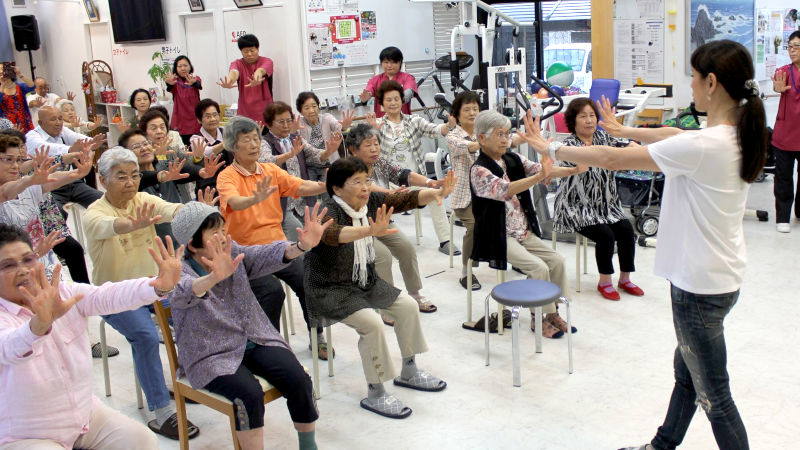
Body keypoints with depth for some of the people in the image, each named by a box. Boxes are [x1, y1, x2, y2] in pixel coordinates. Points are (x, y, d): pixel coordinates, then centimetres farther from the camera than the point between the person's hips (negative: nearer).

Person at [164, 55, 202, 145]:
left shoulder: (196, 79, 1)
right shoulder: (175, 81, 1)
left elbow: (199, 85, -22)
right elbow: (171, 89, -22)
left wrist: (194, 83, -48)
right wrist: (169, 84, -47)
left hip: (195, 122, 0)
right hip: (180, 123, 0)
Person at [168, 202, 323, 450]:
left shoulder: (233, 253, 2)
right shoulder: (181, 270, -13)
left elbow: (266, 255, -14)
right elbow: (182, 293, -37)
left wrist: (302, 245, -35)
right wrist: (215, 278, -59)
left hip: (256, 340, 5)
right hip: (211, 356, -4)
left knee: (299, 380, -16)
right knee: (249, 394, -30)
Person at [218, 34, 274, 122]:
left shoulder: (266, 62, -2)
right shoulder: (237, 64, 2)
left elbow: (261, 70, -26)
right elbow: (234, 72, -22)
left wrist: (256, 79, -51)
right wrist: (229, 82, -47)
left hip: (265, 112, -2)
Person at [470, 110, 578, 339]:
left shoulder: (513, 159, 7)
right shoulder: (479, 170, -15)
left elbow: (541, 170, -5)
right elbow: (504, 190, -32)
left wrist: (574, 170, -22)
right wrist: (538, 177, -44)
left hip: (525, 232, 7)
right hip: (499, 238, -7)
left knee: (557, 260, -5)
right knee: (538, 267, -20)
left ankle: (553, 313, 8)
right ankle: (538, 319, -2)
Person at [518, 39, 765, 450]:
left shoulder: (704, 146, -27)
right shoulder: (737, 136, 1)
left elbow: (610, 159, -21)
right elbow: (674, 135, 18)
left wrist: (550, 148, -9)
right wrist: (623, 130, 30)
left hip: (701, 287, -10)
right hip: (719, 275, 10)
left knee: (713, 397, 5)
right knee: (686, 373, 25)